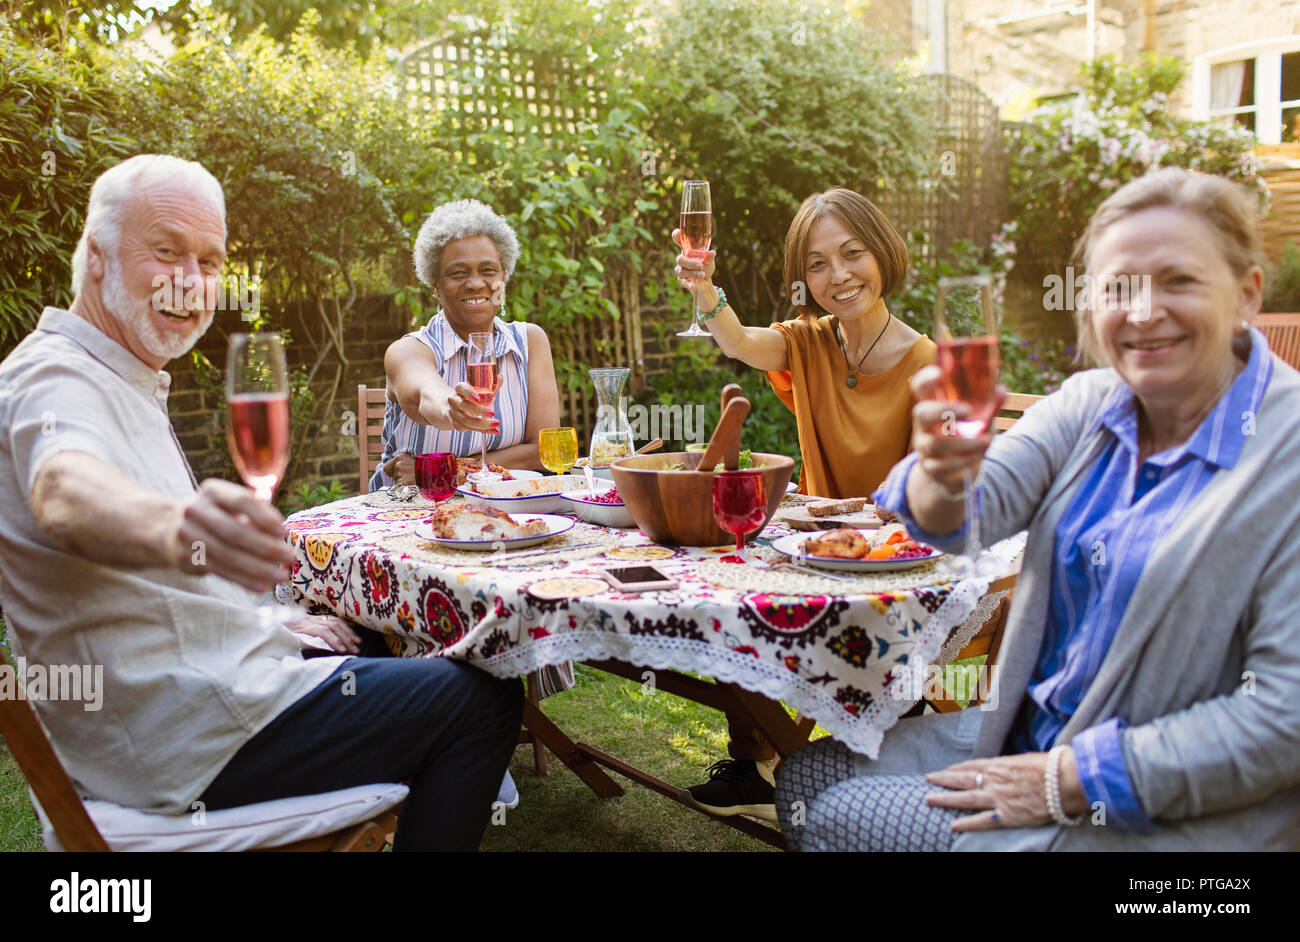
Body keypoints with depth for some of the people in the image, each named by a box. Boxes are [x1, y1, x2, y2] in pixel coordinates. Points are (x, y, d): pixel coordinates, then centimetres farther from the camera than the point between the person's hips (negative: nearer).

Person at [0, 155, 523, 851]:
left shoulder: (124, 382, 16)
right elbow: (65, 493, -42)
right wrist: (175, 528, -64)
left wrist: (273, 625, 15)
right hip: (179, 744, -11)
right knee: (481, 701, -10)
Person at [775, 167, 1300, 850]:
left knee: (836, 817, -9)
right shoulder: (1087, 404, 1)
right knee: (807, 777, 3)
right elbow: (986, 504, -15)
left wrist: (1072, 780, -20)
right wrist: (944, 477, -40)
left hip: (1168, 814, -6)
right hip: (1034, 732, 6)